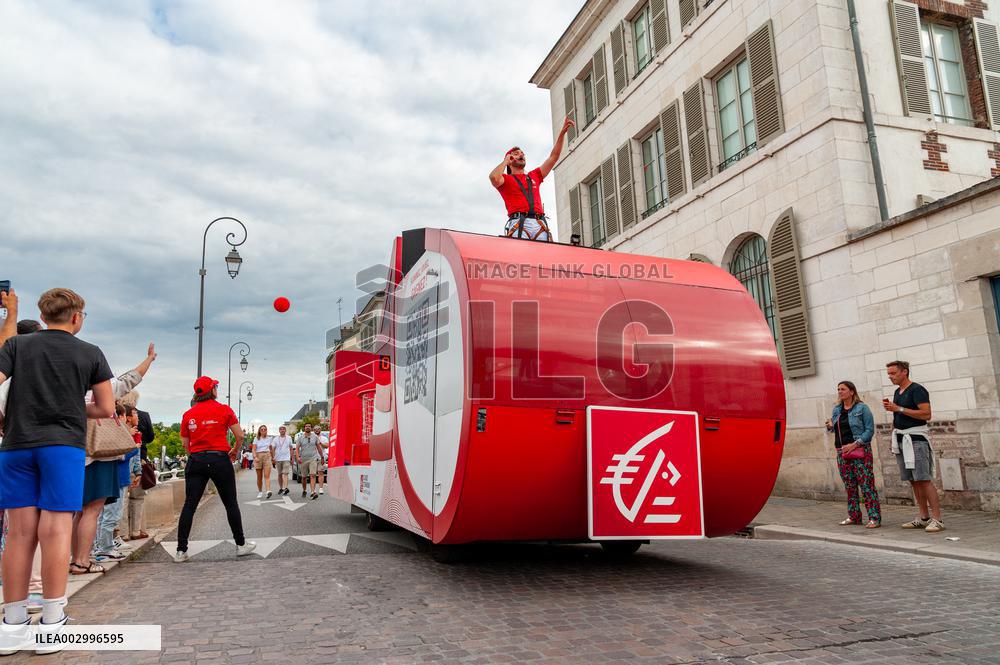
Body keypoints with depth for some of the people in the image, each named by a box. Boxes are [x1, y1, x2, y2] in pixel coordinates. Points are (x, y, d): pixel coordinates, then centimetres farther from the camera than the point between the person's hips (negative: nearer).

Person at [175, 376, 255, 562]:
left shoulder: (188, 414, 6)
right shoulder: (224, 409, -3)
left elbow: (185, 444, 9)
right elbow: (240, 436, -4)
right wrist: (234, 451, 13)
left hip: (196, 461, 3)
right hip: (220, 459, -3)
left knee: (189, 505, 5)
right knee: (231, 504, 8)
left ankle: (181, 551, 4)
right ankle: (241, 545, 16)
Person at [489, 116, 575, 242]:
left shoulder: (534, 176, 33)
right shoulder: (506, 179, 18)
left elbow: (553, 157, 30)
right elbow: (494, 177, -6)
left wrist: (562, 133, 24)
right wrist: (505, 161, 12)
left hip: (540, 225, 4)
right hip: (518, 223, -4)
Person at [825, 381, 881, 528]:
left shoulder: (862, 408, -4)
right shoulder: (836, 409, 13)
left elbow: (870, 430, -9)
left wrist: (855, 444, -18)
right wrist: (830, 426, -1)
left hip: (860, 451, -6)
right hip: (842, 452, 6)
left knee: (867, 485, -8)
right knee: (849, 486, 10)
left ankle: (874, 518, -6)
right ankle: (854, 516, 18)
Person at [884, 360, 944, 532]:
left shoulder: (917, 390, -9)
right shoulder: (897, 392, 17)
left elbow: (926, 414, -19)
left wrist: (899, 409, -20)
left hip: (915, 439, -8)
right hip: (901, 439, 8)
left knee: (924, 480, -10)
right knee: (913, 481, 9)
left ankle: (937, 519, -7)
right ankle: (923, 518, 14)